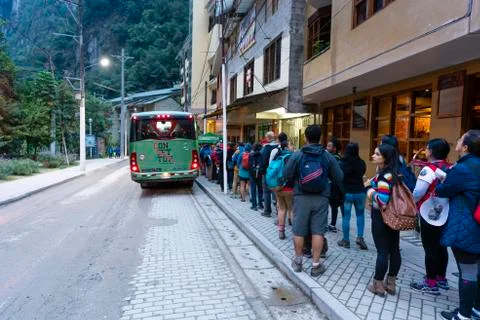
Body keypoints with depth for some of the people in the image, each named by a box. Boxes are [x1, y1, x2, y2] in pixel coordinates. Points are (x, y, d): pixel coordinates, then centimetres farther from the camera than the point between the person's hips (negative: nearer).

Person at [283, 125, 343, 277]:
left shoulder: (297, 155, -7)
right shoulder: (328, 156, -2)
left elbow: (286, 175, -6)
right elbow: (339, 178, 1)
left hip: (301, 197, 0)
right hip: (321, 198, 1)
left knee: (299, 230, 11)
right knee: (318, 231, 7)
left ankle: (298, 261, 25)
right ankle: (316, 265, 14)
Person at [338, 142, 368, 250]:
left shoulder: (341, 163, -13)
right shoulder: (361, 163, -4)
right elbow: (362, 173, 11)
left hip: (346, 193, -2)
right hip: (360, 192, 2)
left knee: (346, 217, 5)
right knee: (360, 214, 19)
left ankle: (346, 240, 12)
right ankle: (360, 237, 10)